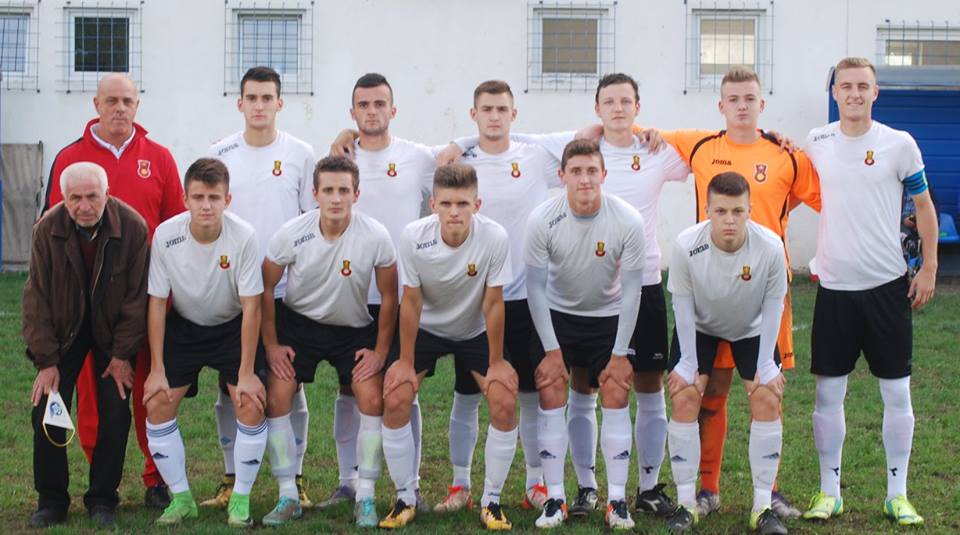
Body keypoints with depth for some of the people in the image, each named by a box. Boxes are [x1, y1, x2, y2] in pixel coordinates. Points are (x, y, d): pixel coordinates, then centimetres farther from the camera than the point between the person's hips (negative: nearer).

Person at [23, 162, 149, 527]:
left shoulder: (132, 226, -20)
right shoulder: (47, 229, -17)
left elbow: (137, 296, -12)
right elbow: (37, 297, -11)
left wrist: (123, 354, -11)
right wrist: (46, 360, -14)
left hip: (112, 330, -1)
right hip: (64, 330, 1)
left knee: (115, 415, -6)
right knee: (47, 413, -6)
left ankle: (102, 500, 8)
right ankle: (51, 502, 6)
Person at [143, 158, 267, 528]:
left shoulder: (243, 237, -26)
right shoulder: (166, 235, -21)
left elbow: (251, 306, -21)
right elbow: (157, 303, -12)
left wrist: (246, 372, -20)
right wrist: (157, 369, -11)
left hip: (232, 328, -2)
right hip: (183, 327, 2)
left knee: (251, 405, -17)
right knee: (157, 404, -8)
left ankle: (240, 499, 0)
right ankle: (181, 497, 7)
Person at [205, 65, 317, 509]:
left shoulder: (300, 154, 2)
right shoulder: (220, 154, 5)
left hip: (287, 289, -1)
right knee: (230, 385, 5)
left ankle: (294, 478, 12)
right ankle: (232, 477, 17)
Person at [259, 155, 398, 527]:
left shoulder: (376, 237, -21)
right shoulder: (292, 234, -19)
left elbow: (389, 296, -7)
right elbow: (265, 287, -5)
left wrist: (380, 351, -7)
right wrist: (271, 345, -6)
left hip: (354, 328, 0)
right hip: (298, 321, 1)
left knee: (373, 399, -16)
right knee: (276, 399, -11)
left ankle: (366, 498, -4)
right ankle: (288, 497, 1)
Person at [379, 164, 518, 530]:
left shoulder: (495, 238, -28)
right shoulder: (414, 236, -26)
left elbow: (493, 304, -19)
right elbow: (411, 302, -16)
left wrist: (496, 363, -13)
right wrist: (406, 362, -12)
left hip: (476, 332, 0)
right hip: (426, 328, 0)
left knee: (505, 402, -16)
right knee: (394, 399, -15)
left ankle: (491, 501, 1)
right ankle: (405, 499, 1)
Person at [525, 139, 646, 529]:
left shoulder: (628, 222, -21)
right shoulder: (543, 220, -21)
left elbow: (631, 290, -12)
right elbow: (535, 287, -11)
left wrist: (620, 353, -12)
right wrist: (551, 349, -13)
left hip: (609, 316, 0)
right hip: (558, 314, 0)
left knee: (616, 396, -9)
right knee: (551, 395, -10)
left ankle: (617, 501, -1)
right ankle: (555, 500, -2)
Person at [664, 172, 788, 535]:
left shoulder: (771, 247, -30)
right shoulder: (685, 245, -31)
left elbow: (773, 306, -15)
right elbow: (683, 305, -17)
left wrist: (765, 364, -13)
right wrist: (688, 363, -15)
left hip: (752, 330, 0)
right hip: (699, 328, 0)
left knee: (767, 399, -11)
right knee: (684, 397, -13)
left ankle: (763, 506, -1)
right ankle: (686, 503, -2)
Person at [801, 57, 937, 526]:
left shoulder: (899, 144, -4)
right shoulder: (816, 142, 3)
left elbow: (924, 206, 4)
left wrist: (929, 268, 0)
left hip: (887, 285, -1)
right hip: (834, 287, 2)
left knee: (896, 392, 3)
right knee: (828, 393, 3)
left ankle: (897, 494, 14)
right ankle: (828, 492, 15)